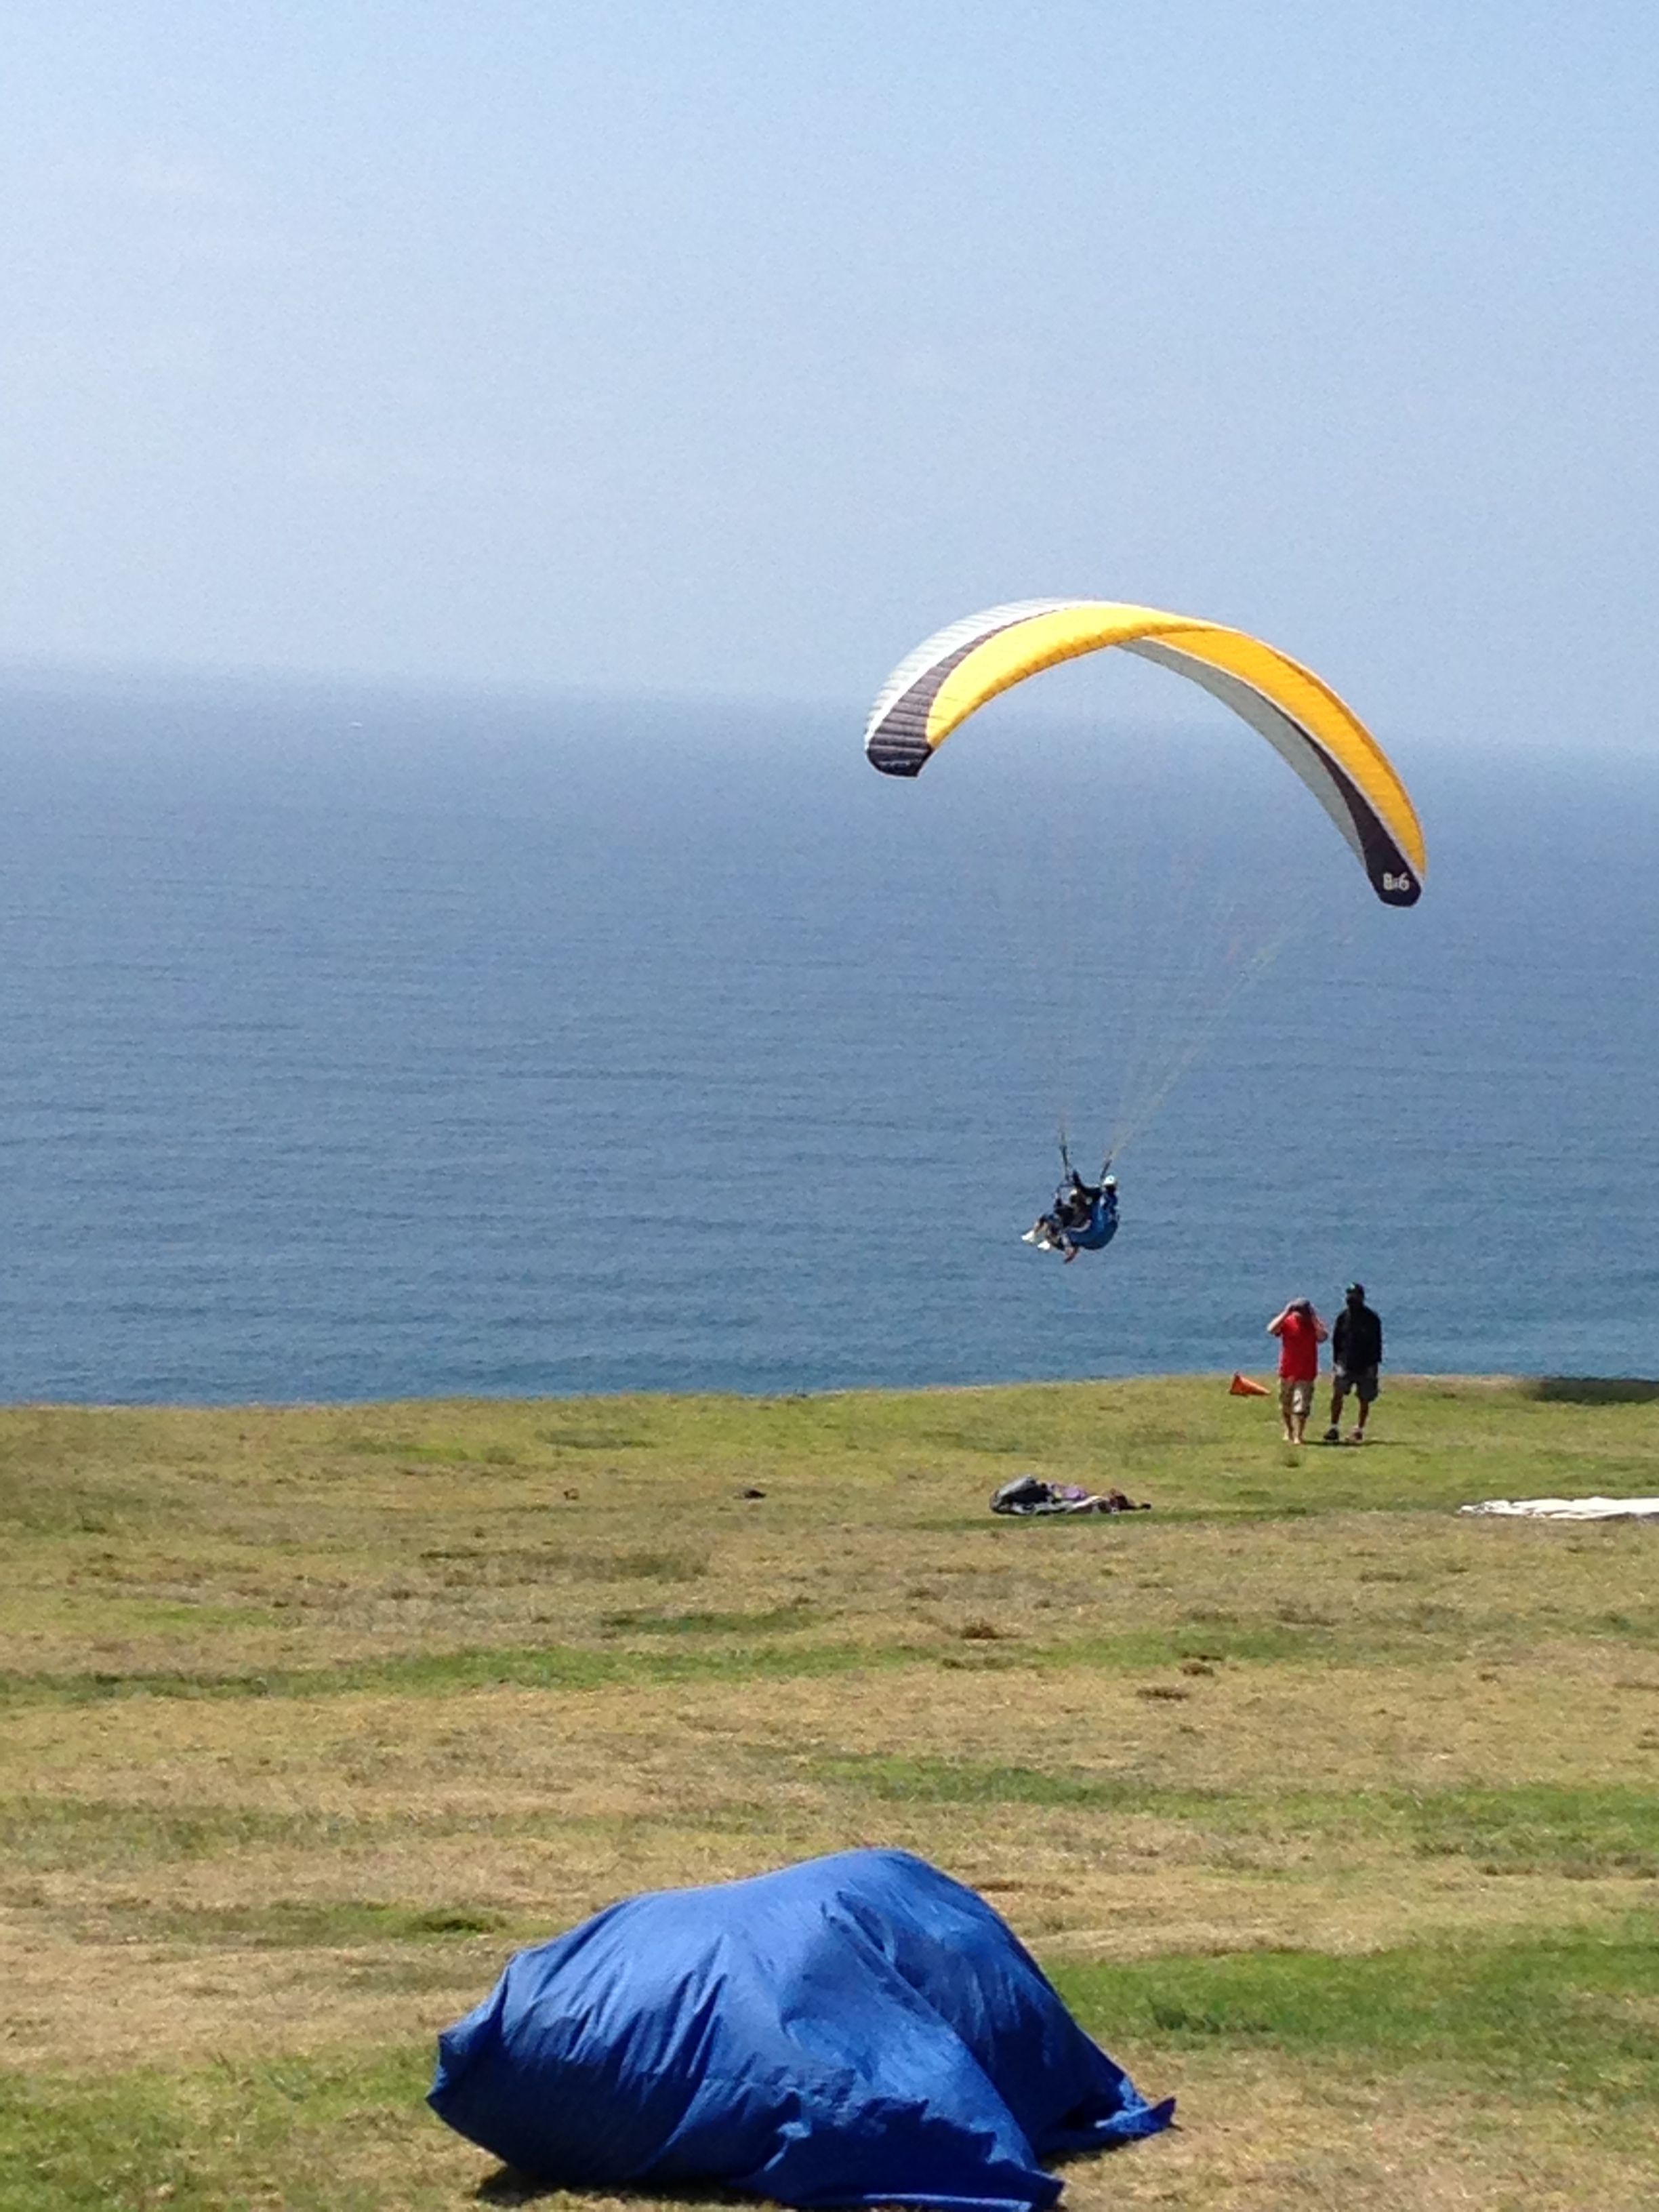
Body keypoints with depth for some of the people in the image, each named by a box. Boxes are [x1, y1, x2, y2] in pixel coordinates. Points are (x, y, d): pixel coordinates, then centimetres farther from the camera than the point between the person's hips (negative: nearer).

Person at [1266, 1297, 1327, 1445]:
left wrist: (1313, 1318, -21)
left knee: (1301, 1407, -9)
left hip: (1306, 1374, -2)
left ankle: (1299, 1435, -3)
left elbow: (1323, 1337, -23)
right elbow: (1271, 1330, -20)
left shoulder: (1314, 1324, -3)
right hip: (1287, 1372, 2)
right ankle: (1289, 1431, 36)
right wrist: (1286, 1313, -21)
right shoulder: (1287, 1321, -2)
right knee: (1285, 1406, 15)